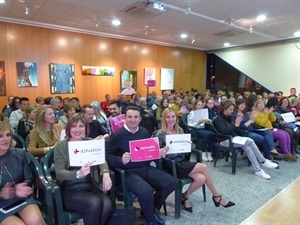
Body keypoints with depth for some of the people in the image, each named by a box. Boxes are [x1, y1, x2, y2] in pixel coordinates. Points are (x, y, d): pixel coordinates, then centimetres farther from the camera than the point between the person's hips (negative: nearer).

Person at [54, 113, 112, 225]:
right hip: (69, 189, -3)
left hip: (90, 186, 3)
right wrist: (78, 174, -33)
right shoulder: (61, 146, -3)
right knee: (95, 203, -30)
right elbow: (59, 172, -13)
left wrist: (105, 173, -31)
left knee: (107, 204, -25)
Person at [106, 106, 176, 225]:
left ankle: (151, 210, 18)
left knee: (171, 182, -7)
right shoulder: (117, 135, -8)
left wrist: (159, 153, -2)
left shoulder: (144, 132, 8)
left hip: (146, 168, 6)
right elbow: (107, 156, -10)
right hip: (128, 172, -6)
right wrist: (121, 160, -28)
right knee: (146, 191, -31)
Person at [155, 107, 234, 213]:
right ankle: (216, 196, 3)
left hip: (183, 161, 6)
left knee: (201, 178, -21)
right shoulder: (160, 134, -9)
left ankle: (184, 196, 7)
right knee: (203, 167, -19)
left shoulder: (180, 130, 9)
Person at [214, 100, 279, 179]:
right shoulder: (218, 119, -9)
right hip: (225, 140, -7)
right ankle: (263, 161, -12)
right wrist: (236, 124, -22)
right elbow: (224, 131, -24)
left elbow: (233, 129, 14)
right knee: (249, 141, -22)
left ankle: (258, 170, -21)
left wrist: (237, 123, -5)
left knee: (247, 147, -23)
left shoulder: (229, 117, 13)